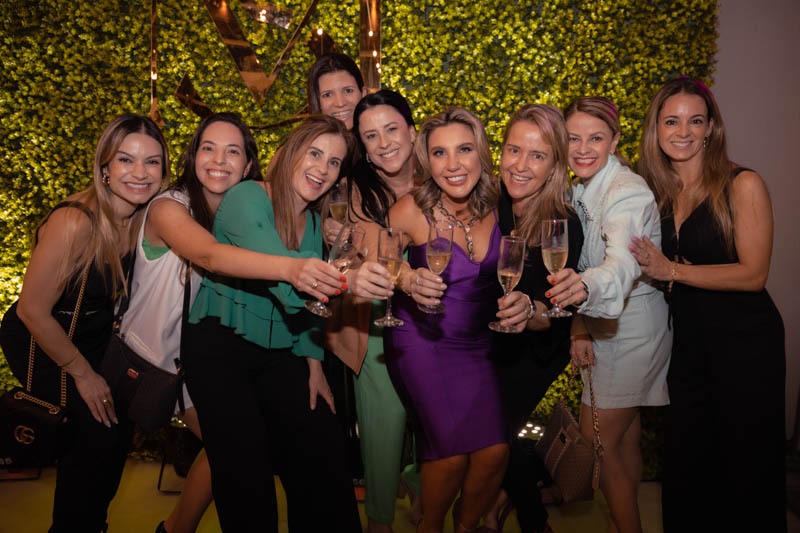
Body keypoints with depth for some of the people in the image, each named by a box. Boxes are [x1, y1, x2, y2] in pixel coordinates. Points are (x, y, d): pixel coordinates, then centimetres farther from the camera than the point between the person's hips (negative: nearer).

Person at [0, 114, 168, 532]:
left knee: (120, 422, 9)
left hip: (94, 337, 6)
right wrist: (83, 374, -14)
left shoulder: (148, 219, -13)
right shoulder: (75, 223, -32)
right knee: (96, 432, -8)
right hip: (39, 342, -6)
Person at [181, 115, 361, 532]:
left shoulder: (313, 220, 9)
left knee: (323, 450, 0)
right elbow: (274, 265, -33)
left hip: (280, 354, 6)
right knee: (246, 471, -7)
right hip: (221, 347, -6)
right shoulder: (247, 198, -13)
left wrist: (314, 362, 6)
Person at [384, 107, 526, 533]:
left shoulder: (496, 208, -5)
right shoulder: (412, 210, -16)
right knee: (451, 453, -13)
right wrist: (406, 279, -25)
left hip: (477, 344, 4)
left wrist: (521, 305, -11)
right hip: (421, 342, -4)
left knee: (495, 451, -4)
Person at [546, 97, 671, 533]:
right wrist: (579, 325, -4)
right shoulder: (582, 189, 5)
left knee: (597, 441, -2)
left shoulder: (627, 192, -22)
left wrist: (585, 287, -63)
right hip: (605, 325, 8)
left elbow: (623, 263, -42)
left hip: (631, 329, -8)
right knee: (624, 438, 20)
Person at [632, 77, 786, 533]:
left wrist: (672, 270, -21)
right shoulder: (657, 191, 5)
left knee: (747, 469, 8)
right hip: (687, 345, 5)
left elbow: (753, 274, -16)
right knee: (685, 466, 15)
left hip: (745, 345, -5)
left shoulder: (742, 184, -10)